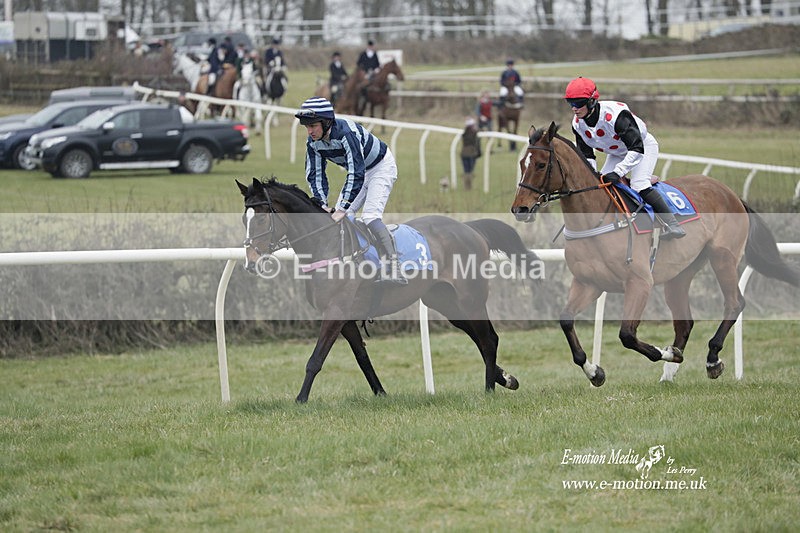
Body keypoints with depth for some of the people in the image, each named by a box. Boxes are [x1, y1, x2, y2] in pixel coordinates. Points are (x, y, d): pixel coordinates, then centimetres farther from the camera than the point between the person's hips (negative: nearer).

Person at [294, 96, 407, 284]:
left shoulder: (346, 133, -36)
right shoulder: (313, 142, -13)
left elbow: (356, 174, -39)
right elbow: (315, 175, -6)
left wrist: (342, 209, -41)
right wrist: (323, 204, -19)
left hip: (382, 168, -8)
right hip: (360, 172, 8)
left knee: (370, 215, -24)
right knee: (338, 216, -1)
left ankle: (393, 267, -30)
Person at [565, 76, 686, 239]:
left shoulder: (614, 114, -39)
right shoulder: (578, 125, -16)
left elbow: (637, 148, -39)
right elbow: (586, 155, -4)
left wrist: (618, 172, -44)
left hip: (644, 146, -8)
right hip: (617, 154, 8)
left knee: (639, 185, -25)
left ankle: (673, 225, -24)